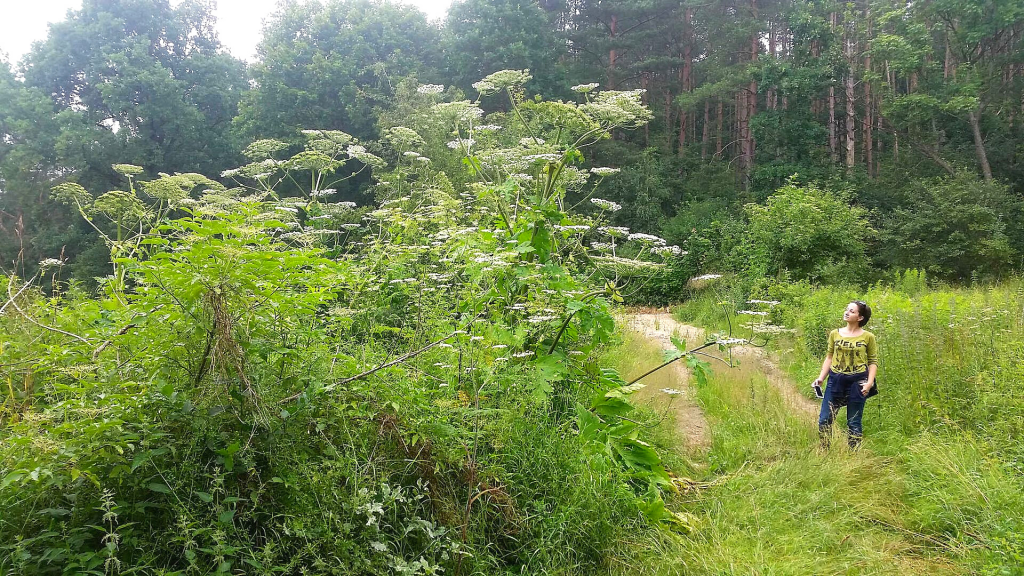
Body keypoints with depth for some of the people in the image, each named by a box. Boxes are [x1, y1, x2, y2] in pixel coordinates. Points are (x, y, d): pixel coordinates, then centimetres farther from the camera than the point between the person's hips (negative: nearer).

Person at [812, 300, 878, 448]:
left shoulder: (868, 337, 0)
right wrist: (821, 377, 2)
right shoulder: (835, 334, 7)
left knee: (854, 422, 7)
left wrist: (869, 382, -10)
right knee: (824, 419, 1)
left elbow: (873, 362, 2)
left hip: (857, 382, -2)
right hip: (836, 380, 3)